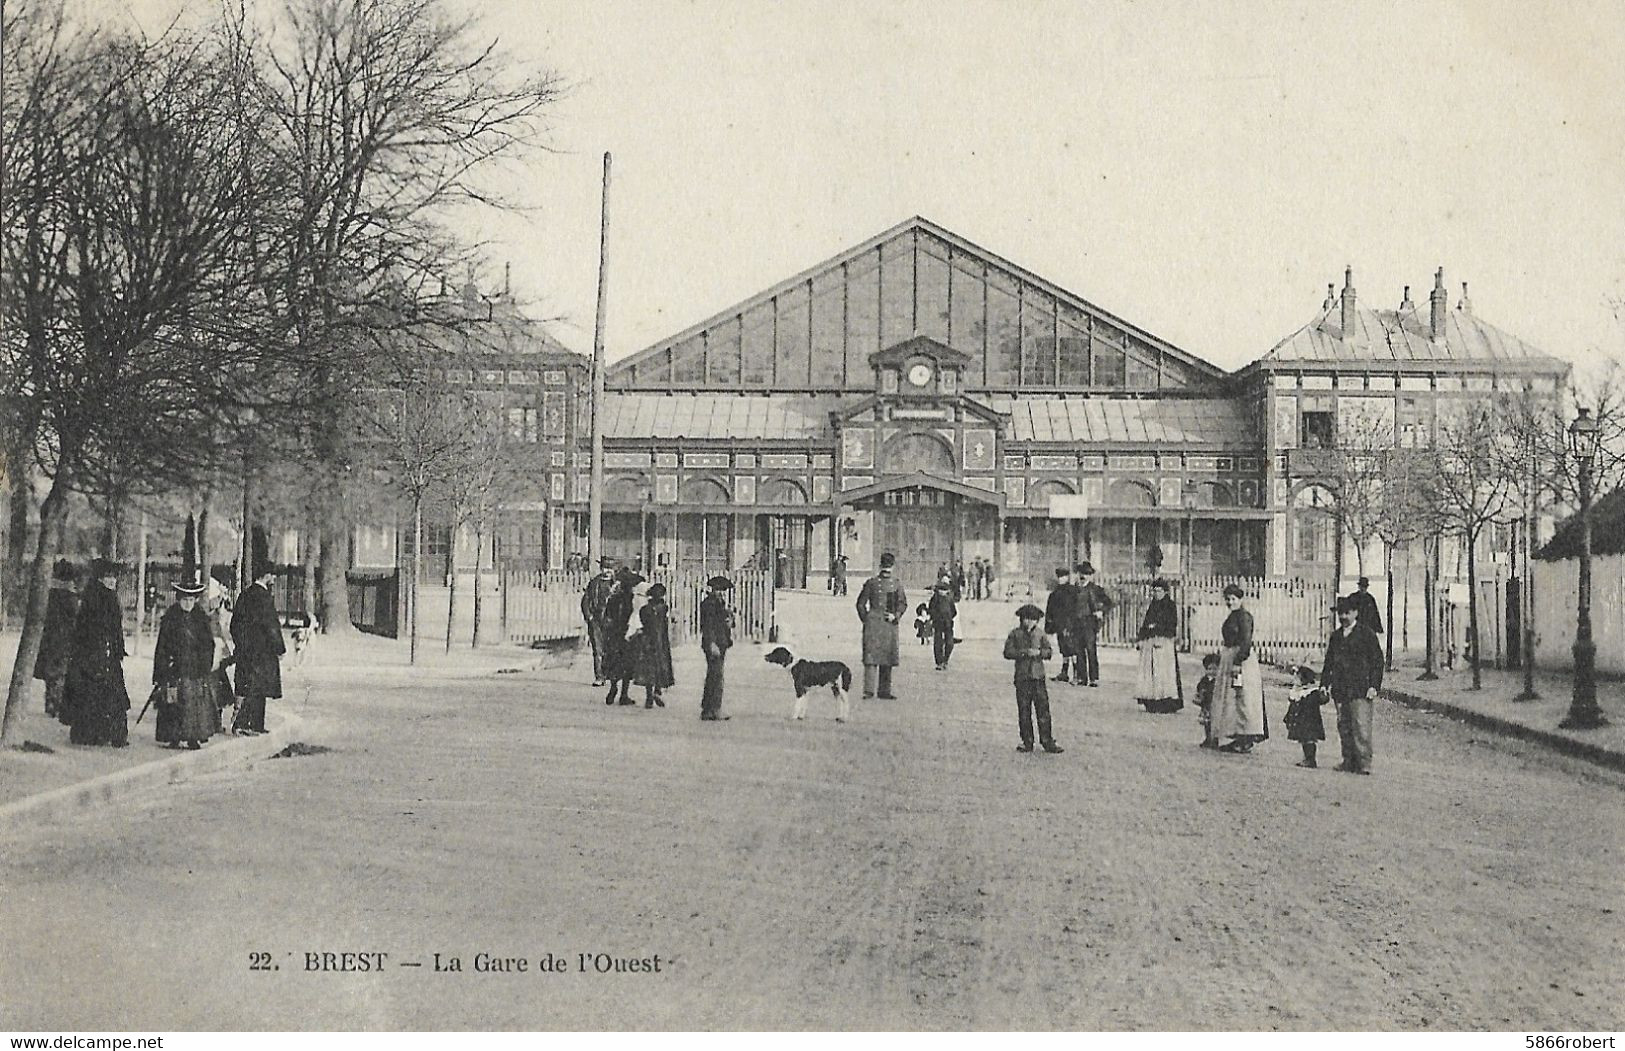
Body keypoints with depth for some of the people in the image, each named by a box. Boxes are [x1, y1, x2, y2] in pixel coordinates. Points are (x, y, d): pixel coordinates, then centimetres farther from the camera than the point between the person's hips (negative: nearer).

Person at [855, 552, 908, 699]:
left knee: (888, 658, 7)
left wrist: (895, 616, -4)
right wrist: (866, 619, 0)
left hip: (890, 625, 3)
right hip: (873, 623, -3)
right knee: (871, 655, -12)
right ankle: (868, 690, -14)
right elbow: (861, 603, 8)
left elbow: (903, 603, 12)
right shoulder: (871, 582, 3)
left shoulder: (897, 583, 10)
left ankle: (885, 691, 14)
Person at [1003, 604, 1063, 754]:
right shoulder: (1015, 634, 4)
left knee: (1043, 710, -2)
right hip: (1022, 676, -1)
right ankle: (1027, 743, 11)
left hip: (1039, 675, 1)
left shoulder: (1041, 634, 10)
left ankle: (1048, 742, 2)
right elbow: (1008, 652, -5)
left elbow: (1049, 651, 5)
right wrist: (1024, 652, -16)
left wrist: (1039, 652, -15)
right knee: (1024, 712, 3)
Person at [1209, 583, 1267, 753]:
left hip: (1242, 661, -10)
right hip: (1229, 660, 10)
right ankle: (1239, 738, 16)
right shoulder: (1232, 617, 16)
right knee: (1230, 699, 11)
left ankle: (1246, 740, -5)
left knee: (1244, 699, -7)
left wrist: (1238, 662, -24)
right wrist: (1220, 665, 22)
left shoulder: (1244, 617, -12)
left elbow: (1246, 642, -19)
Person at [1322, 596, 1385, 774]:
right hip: (1340, 690, 6)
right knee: (1343, 727, 6)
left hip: (1360, 690, -6)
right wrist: (1324, 684, 13)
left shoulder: (1366, 634, 1)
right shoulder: (1335, 636, 17)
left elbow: (1377, 661, -1)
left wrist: (1374, 686, -8)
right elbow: (1329, 662, 22)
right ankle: (1349, 761, 12)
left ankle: (1364, 763, -9)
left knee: (1361, 726, -11)